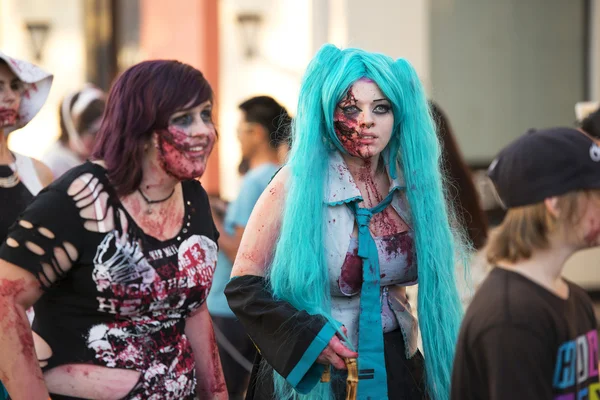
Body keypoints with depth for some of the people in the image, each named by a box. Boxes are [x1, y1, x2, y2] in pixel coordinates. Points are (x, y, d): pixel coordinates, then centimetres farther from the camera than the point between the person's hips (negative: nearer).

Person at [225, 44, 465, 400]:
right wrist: (307, 334, -21)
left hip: (396, 370, 4)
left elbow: (434, 276, 13)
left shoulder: (410, 186, -1)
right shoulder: (298, 184, -13)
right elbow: (243, 285, -11)